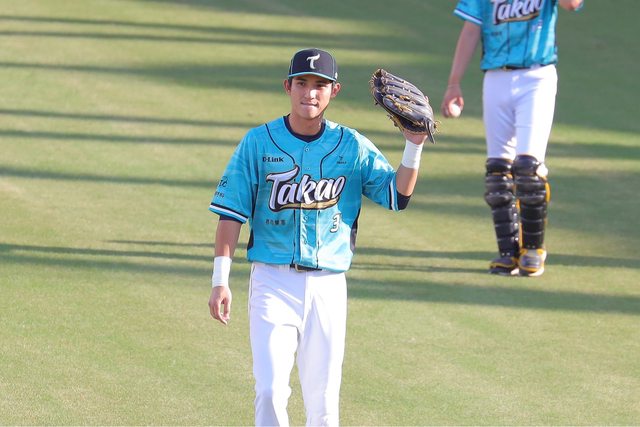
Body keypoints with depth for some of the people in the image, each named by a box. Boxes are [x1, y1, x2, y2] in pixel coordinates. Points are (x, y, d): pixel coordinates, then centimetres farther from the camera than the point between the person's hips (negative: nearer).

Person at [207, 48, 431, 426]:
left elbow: (399, 195, 0)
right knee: (271, 391, -15)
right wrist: (221, 280, -7)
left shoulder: (351, 147, 5)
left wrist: (414, 145, -13)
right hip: (273, 281, -2)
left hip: (328, 286, 2)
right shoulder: (259, 142, 1)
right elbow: (232, 213, 0)